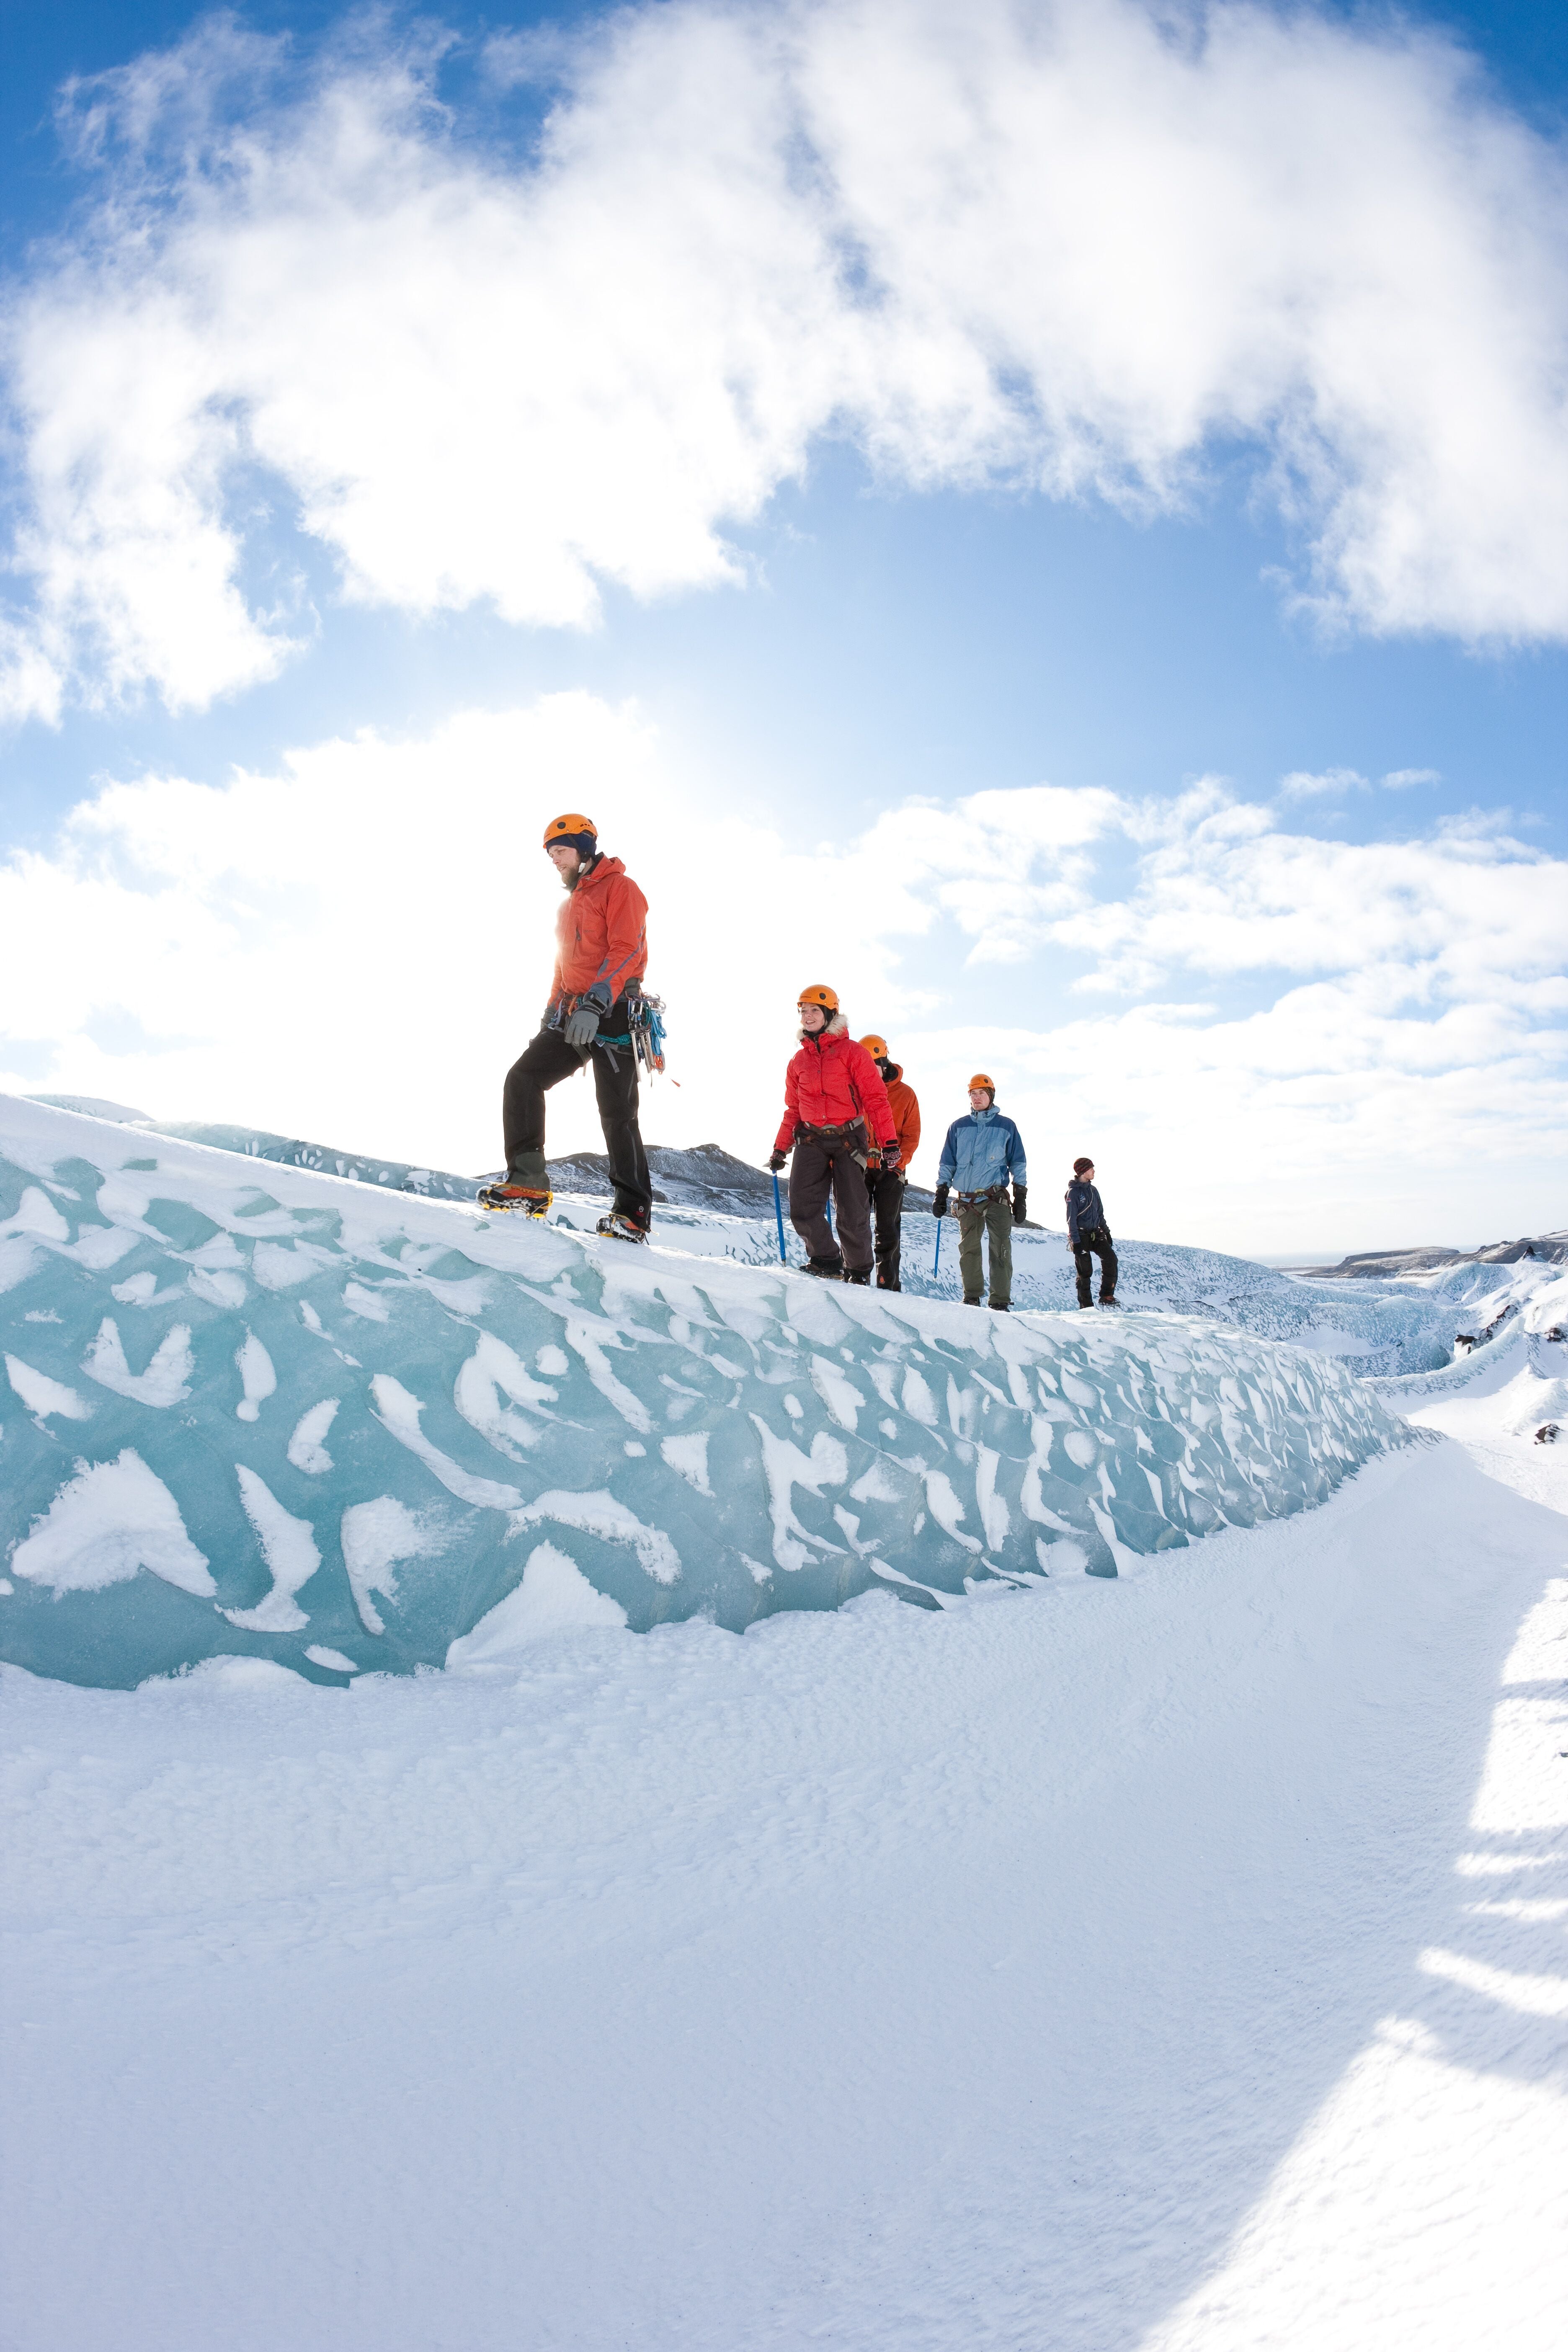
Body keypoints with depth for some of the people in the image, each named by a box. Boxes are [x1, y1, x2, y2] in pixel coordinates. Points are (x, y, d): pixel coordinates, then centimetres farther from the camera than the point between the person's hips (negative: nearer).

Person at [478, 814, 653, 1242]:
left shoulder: (620, 888, -3)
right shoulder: (570, 905, 25)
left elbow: (626, 951, -17)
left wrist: (595, 1005, -28)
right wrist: (553, 1010, 18)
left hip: (611, 1015, -8)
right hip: (572, 1015, 8)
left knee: (617, 1114, -9)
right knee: (522, 1079, -7)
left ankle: (633, 1214, -5)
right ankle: (528, 1183, -7)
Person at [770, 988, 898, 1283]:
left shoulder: (852, 1052, -1)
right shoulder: (799, 1060, 14)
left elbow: (875, 1099, -6)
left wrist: (890, 1143, -13)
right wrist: (780, 1149, 17)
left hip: (848, 1139, -4)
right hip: (811, 1139, 4)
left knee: (852, 1212, 0)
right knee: (802, 1205, -11)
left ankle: (859, 1271, 16)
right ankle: (826, 1259, 3)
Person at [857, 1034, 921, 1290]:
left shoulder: (905, 1094, 2)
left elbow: (912, 1136, 1)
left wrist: (898, 1161, -14)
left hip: (890, 1171, -1)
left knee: (888, 1228, 0)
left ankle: (888, 1283, 3)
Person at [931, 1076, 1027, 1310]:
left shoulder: (1006, 1127, 8)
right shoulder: (958, 1127, 13)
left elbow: (1018, 1164, 9)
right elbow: (947, 1163, 15)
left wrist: (1021, 1197, 3)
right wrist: (941, 1194, 7)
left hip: (996, 1197, -2)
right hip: (967, 1200, 2)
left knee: (1001, 1250, -11)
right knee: (969, 1250, 4)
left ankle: (1000, 1302, -10)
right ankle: (972, 1298, 13)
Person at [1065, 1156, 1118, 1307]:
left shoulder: (1093, 1190, 12)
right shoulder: (1073, 1192, -9)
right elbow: (1071, 1219, -11)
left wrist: (1106, 1232, 16)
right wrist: (1075, 1241, -15)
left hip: (1096, 1233, 6)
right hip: (1081, 1236, -6)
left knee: (1110, 1258, -14)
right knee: (1085, 1271, -3)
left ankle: (1106, 1295, -7)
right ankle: (1086, 1305, 6)